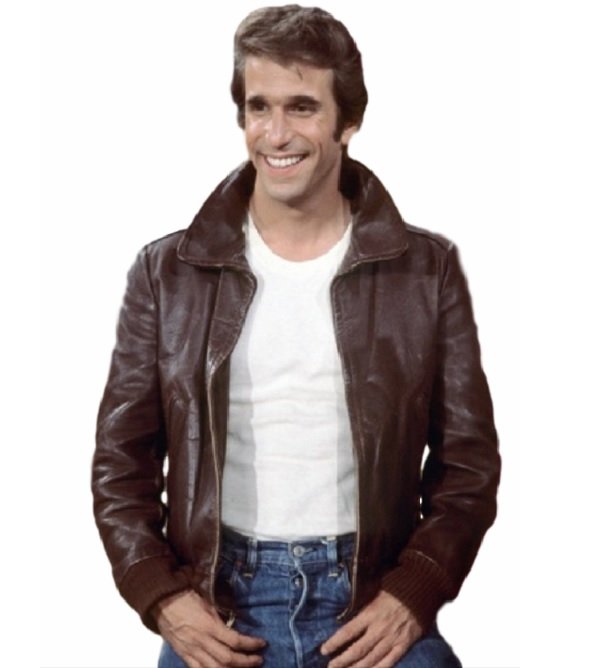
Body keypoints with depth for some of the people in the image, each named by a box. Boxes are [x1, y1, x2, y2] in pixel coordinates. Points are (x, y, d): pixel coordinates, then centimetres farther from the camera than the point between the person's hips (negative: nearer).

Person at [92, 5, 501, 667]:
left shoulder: (427, 271, 1)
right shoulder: (168, 272, 3)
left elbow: (468, 464, 3)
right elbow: (121, 463, 5)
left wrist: (411, 596, -9)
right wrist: (163, 598, -7)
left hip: (372, 602, 0)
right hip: (215, 604, 1)